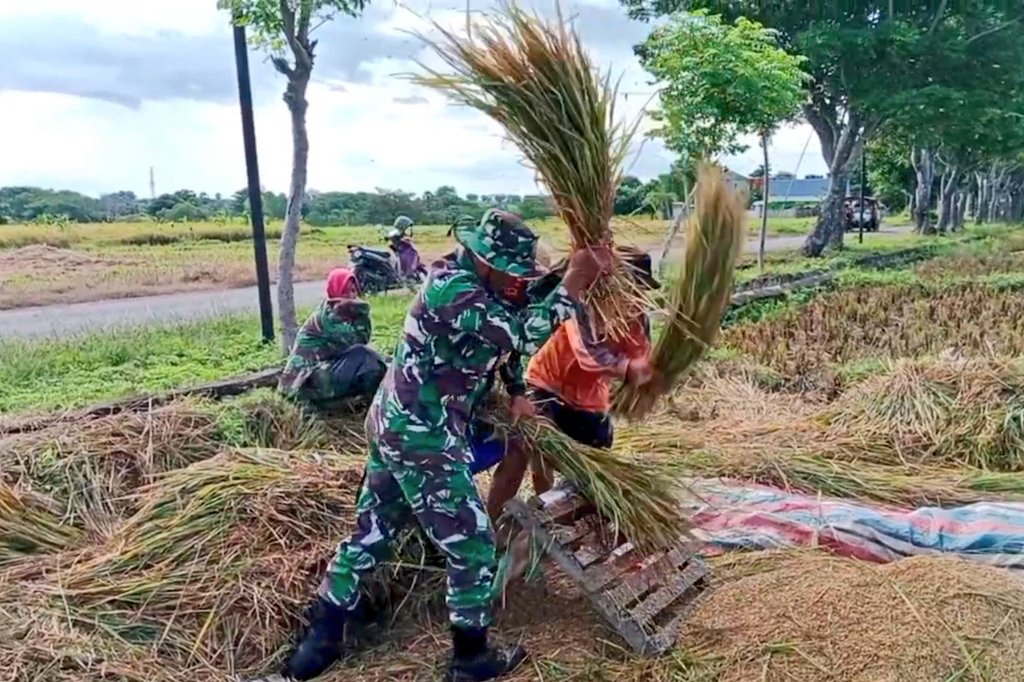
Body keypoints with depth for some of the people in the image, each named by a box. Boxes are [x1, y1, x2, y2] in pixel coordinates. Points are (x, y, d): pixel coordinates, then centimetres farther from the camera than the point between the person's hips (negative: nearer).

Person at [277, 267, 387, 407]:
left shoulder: (345, 311, 9)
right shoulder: (327, 314, -16)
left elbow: (363, 338, -3)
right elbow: (356, 339, -21)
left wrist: (361, 313, -14)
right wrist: (362, 312, -18)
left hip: (325, 367, 9)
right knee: (361, 354, -22)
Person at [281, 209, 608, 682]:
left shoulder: (466, 280, 7)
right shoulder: (452, 290, -23)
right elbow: (524, 336, -28)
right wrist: (576, 281, -25)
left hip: (396, 425, 10)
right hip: (424, 439, -10)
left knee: (371, 533, 18)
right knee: (472, 547, 4)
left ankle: (321, 639, 31)